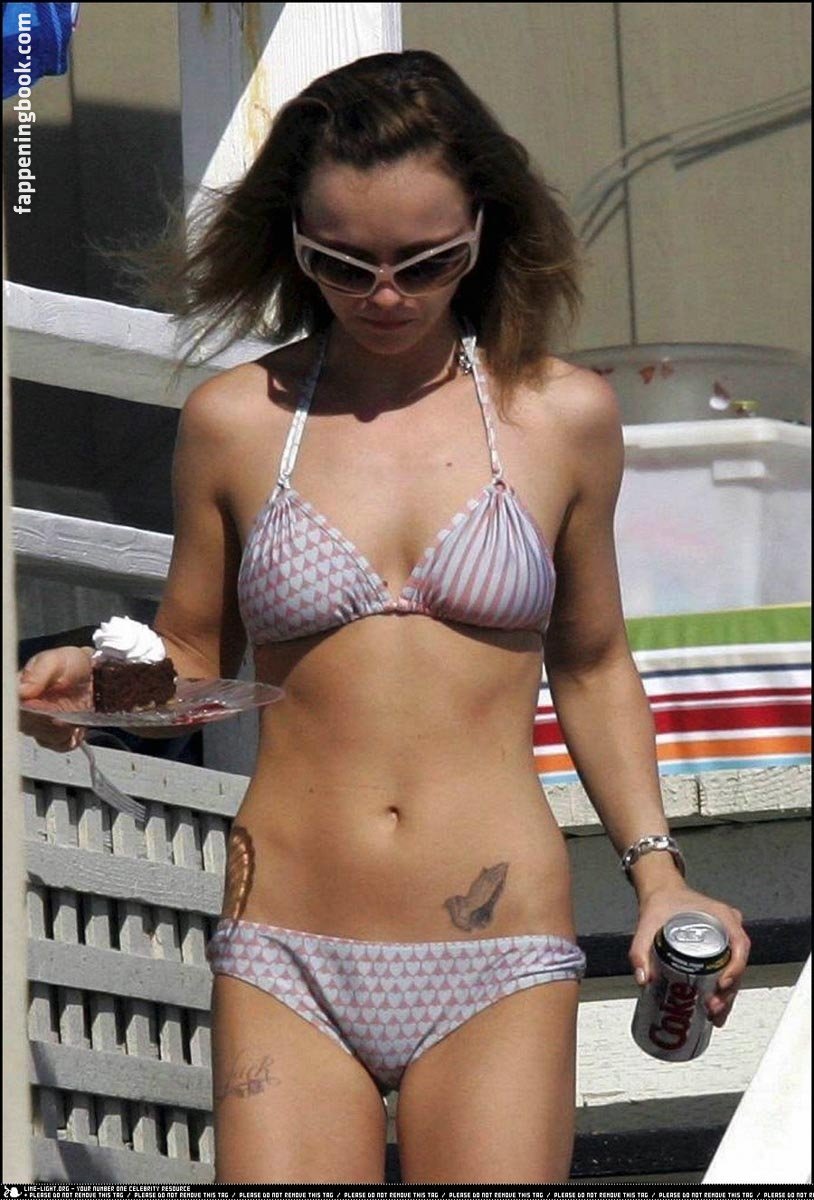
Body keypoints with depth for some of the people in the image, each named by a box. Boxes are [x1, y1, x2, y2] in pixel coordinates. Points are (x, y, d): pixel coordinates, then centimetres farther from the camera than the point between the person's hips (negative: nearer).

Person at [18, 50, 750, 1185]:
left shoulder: (562, 417, 6)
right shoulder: (235, 422, 6)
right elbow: (191, 657, 15)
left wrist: (656, 870, 8)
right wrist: (96, 677, -6)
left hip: (497, 962, 0)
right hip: (287, 961, 0)